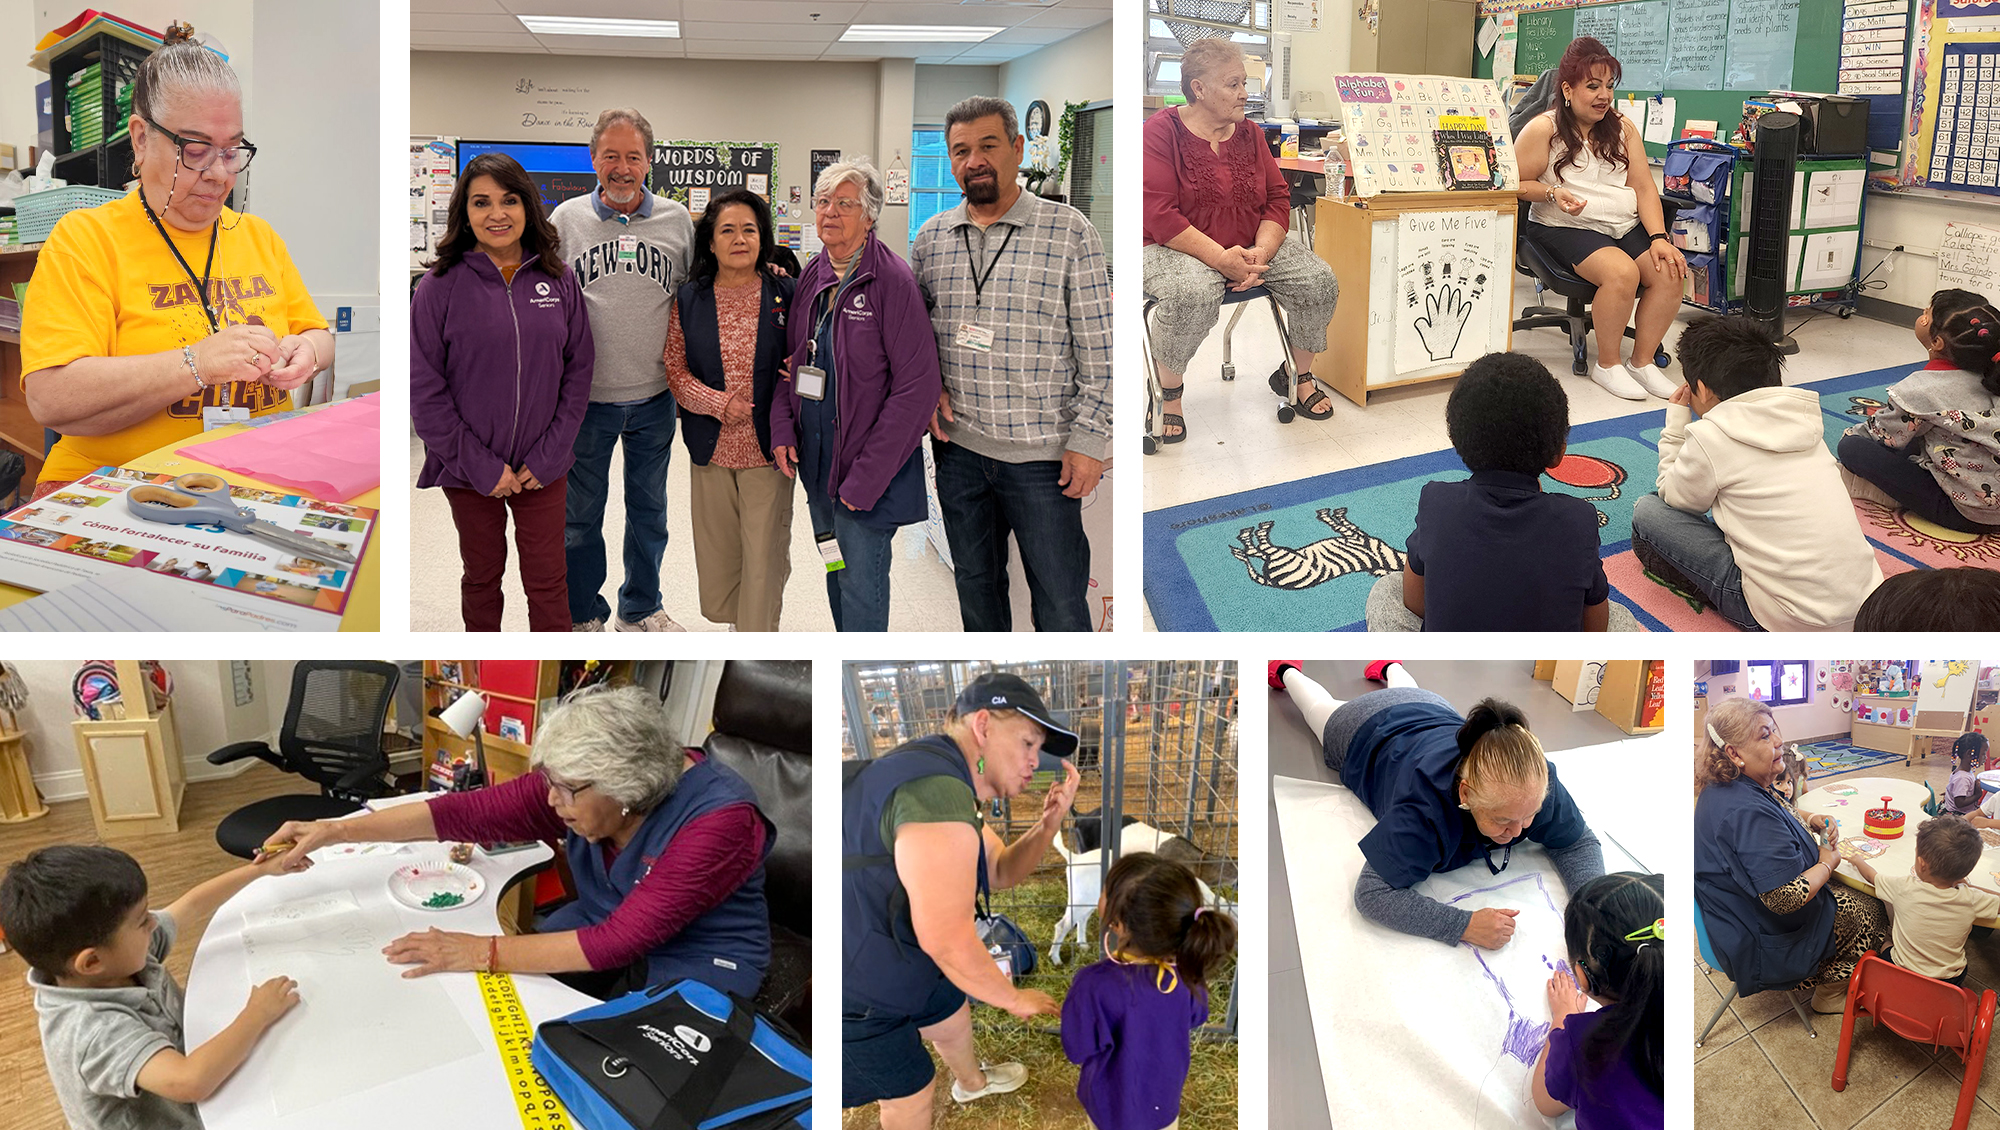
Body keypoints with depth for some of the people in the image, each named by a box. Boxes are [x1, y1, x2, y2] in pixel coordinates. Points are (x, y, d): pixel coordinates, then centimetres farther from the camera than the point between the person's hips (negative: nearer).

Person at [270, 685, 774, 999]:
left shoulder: (719, 819, -30)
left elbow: (622, 941, -32)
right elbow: (471, 811, -14)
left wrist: (483, 952, -32)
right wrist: (336, 830, -18)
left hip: (697, 969, -6)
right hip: (604, 935, 6)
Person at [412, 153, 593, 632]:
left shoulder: (558, 280, -1)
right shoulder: (442, 285, -8)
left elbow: (579, 371, 1)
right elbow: (423, 388, -9)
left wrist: (548, 456, -7)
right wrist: (480, 465, -13)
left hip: (544, 469, 1)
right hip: (469, 470, -1)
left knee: (547, 583, 7)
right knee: (482, 577, 16)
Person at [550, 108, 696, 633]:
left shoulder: (677, 220, 1)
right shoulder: (566, 220, -1)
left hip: (655, 396, 1)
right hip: (585, 396, -1)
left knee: (649, 509, 15)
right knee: (581, 512, 9)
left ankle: (641, 609, 32)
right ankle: (583, 614, 27)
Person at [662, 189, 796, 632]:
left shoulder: (785, 295, 0)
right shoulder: (688, 300, 4)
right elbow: (674, 368, 3)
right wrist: (719, 403, -12)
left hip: (768, 447, -2)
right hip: (711, 447, 2)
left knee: (764, 556, -1)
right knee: (716, 555, 11)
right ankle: (736, 616, 38)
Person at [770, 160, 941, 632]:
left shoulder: (893, 282, -15)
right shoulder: (813, 275, 7)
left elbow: (918, 386, -19)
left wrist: (866, 477, -20)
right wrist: (782, 427, 2)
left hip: (868, 465, -7)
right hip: (815, 459, 7)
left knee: (861, 583, -4)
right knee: (836, 573, 18)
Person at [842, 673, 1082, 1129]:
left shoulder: (947, 782, 5)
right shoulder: (938, 790, -32)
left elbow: (1001, 872, 15)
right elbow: (947, 937, -30)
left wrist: (1050, 822, -5)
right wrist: (1014, 998, -13)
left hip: (894, 958, 11)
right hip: (854, 992, -11)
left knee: (952, 1018, 31)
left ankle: (973, 1083, 60)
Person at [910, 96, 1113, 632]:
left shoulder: (1069, 232, -6)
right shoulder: (930, 237, 6)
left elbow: (1099, 348, -7)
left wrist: (1090, 439, -11)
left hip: (1043, 453, -4)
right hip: (957, 446, 4)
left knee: (1060, 600, 2)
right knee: (975, 583, 18)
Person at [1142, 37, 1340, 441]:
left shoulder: (1250, 134, 10)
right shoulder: (1161, 131, -9)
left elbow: (1278, 199, 7)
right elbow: (1159, 216, -18)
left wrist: (1260, 253, -15)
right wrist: (1221, 258, -26)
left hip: (1252, 245, 6)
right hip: (1175, 249, -6)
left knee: (1319, 281, -14)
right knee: (1193, 294, -39)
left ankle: (1298, 375, 11)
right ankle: (1168, 392, -15)